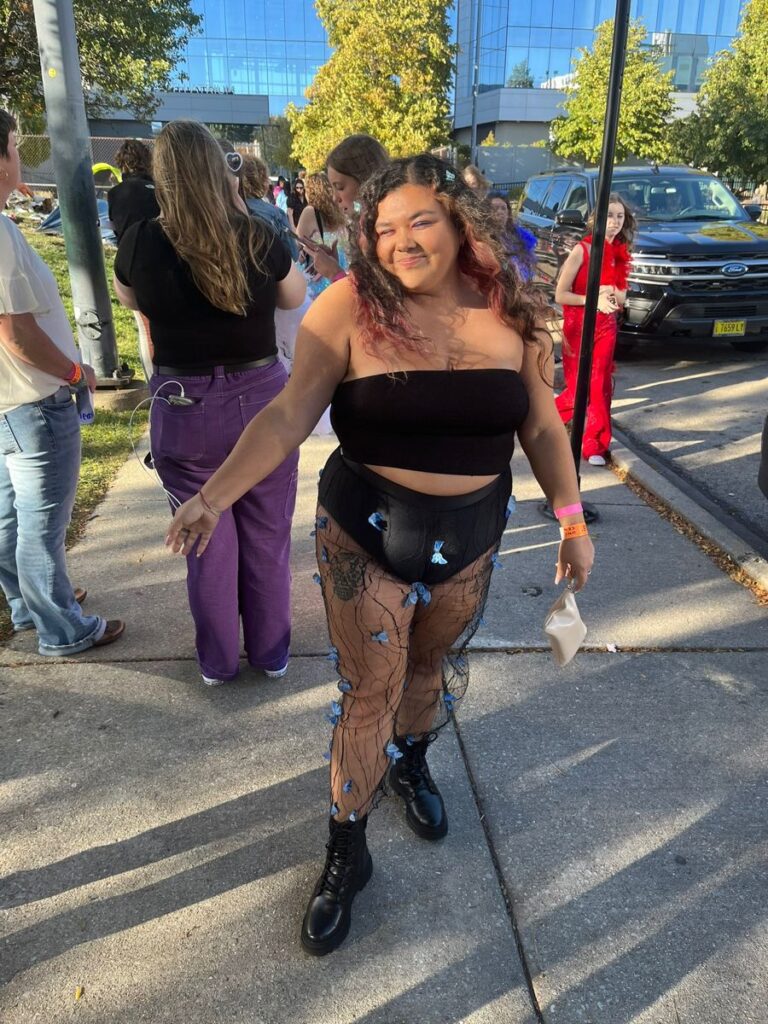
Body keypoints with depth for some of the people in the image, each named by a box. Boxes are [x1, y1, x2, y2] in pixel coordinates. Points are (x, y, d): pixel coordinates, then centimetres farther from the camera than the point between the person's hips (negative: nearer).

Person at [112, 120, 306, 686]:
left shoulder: (141, 242, -9)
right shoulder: (259, 236, -10)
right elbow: (295, 296, 10)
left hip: (183, 412, 0)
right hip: (262, 401, 0)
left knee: (207, 540, 16)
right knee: (267, 537, 16)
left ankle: (217, 660, 31)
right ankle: (272, 651, 33)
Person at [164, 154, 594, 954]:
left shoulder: (508, 311, -3)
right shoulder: (351, 306, -14)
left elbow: (541, 426, 4)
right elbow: (288, 415, -17)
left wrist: (571, 519, 5)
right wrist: (216, 493, -29)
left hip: (472, 535, 4)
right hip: (365, 533, -3)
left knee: (436, 664, 22)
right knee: (369, 691, 4)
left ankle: (409, 762, 55)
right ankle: (346, 852, 27)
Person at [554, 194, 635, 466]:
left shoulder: (620, 253, 9)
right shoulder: (582, 250, -8)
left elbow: (623, 298, 13)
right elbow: (560, 295, -12)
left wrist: (612, 293, -9)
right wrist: (593, 300, -23)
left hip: (606, 328, 5)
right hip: (579, 328, -5)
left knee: (600, 387, 0)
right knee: (579, 388, -3)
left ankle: (594, 445, 8)